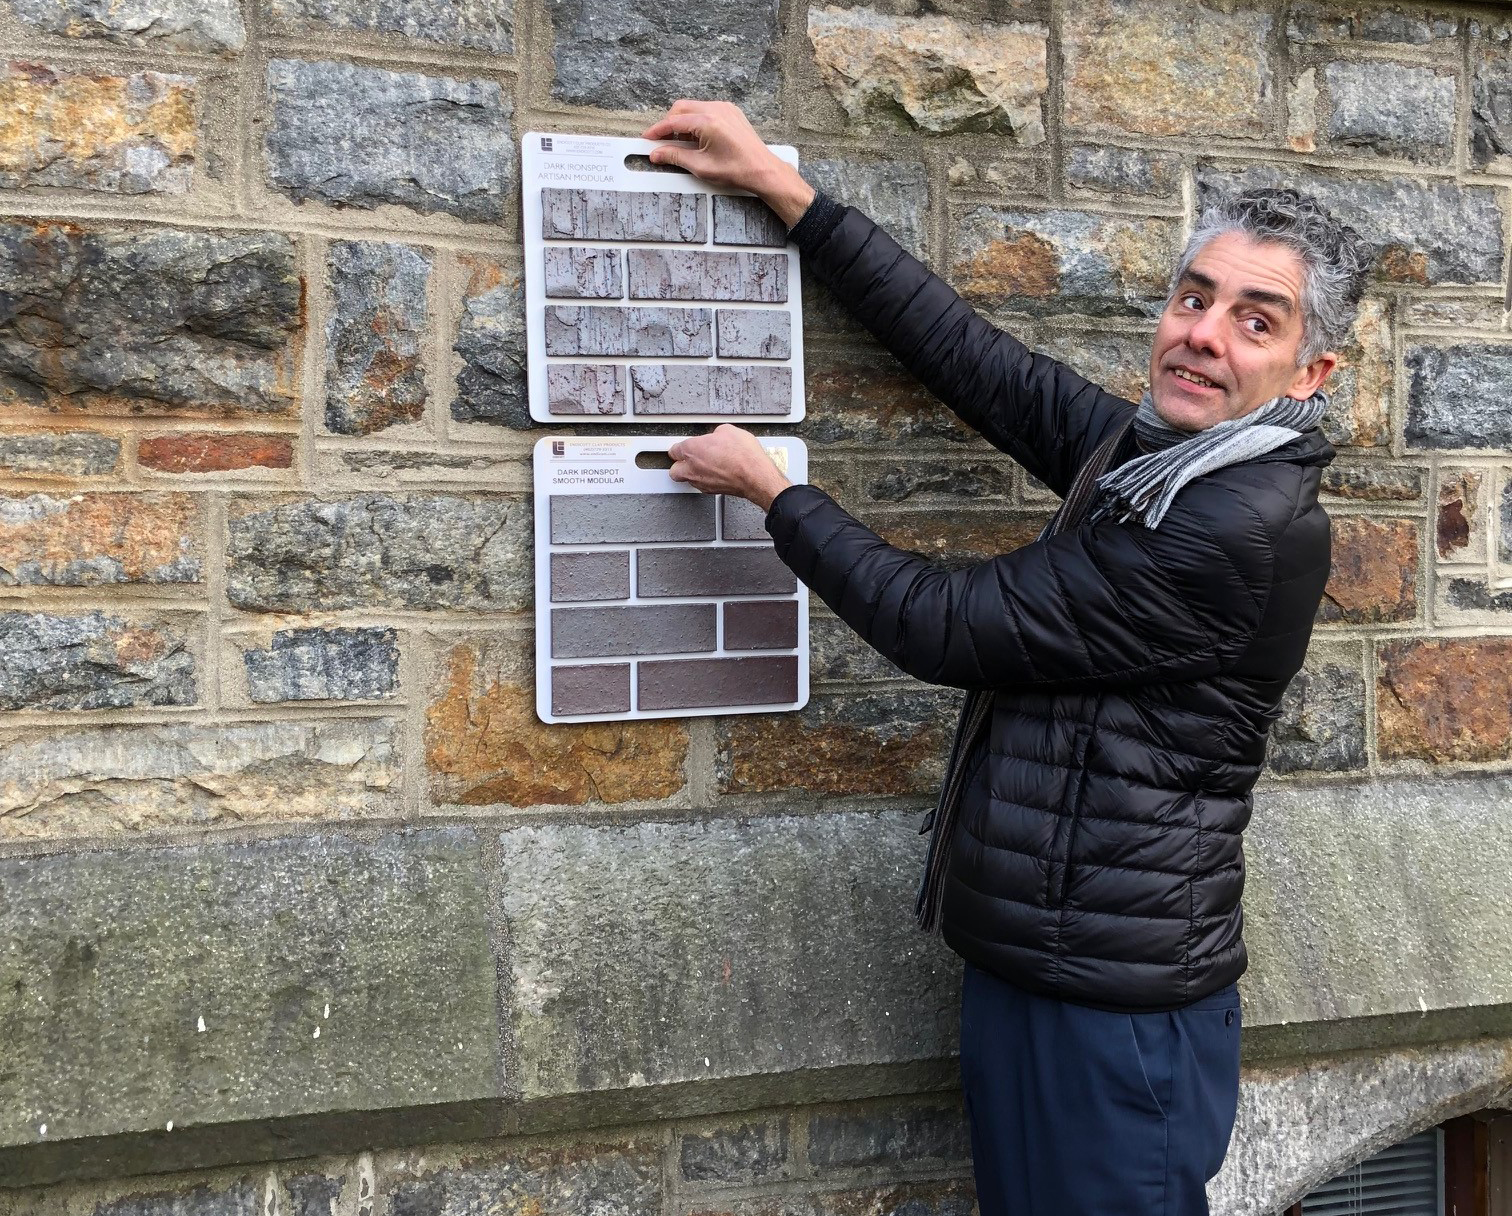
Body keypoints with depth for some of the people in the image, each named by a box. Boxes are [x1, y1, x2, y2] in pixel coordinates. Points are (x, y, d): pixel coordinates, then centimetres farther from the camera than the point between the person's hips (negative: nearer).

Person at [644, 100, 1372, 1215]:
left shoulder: (1244, 527, -22)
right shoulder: (1149, 452, 4)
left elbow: (944, 624, -18)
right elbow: (970, 352, 9)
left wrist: (768, 488, -5)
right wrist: (779, 185, 11)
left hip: (1115, 1008, -8)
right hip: (1022, 963, 8)